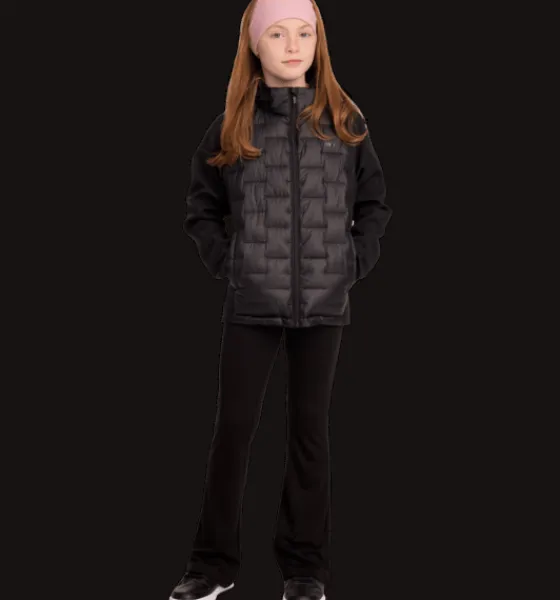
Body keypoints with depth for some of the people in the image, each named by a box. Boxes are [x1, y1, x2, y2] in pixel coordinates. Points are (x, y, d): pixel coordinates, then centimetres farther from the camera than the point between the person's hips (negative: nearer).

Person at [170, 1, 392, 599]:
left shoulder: (344, 120, 4)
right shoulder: (232, 124, 2)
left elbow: (374, 203, 11)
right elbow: (201, 207, 10)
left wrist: (354, 264, 1)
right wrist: (224, 263, 0)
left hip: (323, 304, 1)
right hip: (251, 304, 0)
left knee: (309, 428, 8)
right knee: (233, 427, 2)